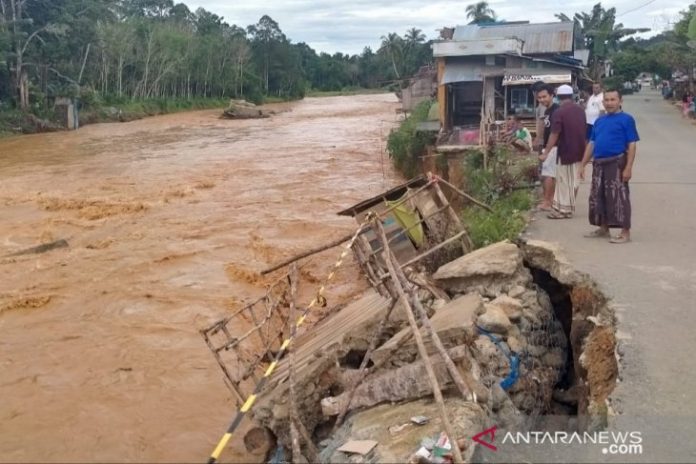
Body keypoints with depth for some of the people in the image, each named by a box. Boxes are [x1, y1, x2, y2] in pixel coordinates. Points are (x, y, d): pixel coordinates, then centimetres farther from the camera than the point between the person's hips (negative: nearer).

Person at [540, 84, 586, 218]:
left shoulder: (559, 112, -15)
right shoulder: (580, 110, 7)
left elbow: (554, 134, -19)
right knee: (573, 180, 13)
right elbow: (584, 130, 14)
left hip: (565, 151, -7)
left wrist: (545, 153, -16)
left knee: (564, 181, 2)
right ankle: (569, 206, 21)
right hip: (579, 151, 7)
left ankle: (563, 209, 7)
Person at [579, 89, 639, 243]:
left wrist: (628, 167, -17)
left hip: (616, 163, -7)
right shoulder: (599, 121, 15)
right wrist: (583, 164, 15)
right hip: (598, 164, 7)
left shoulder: (626, 119, -4)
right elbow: (591, 144, 18)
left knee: (618, 197, -7)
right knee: (597, 197, 12)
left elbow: (632, 144, -9)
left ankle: (625, 232, -3)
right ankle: (603, 229, 25)